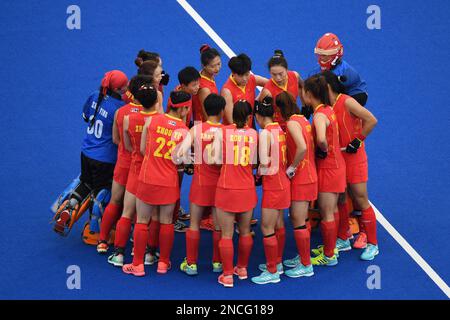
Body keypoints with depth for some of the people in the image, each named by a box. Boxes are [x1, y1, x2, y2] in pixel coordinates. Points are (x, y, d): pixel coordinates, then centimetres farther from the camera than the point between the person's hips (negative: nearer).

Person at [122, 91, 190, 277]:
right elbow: (179, 160, -5)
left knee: (142, 222, 10)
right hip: (169, 183, 0)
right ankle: (163, 263, 25)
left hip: (148, 179, 0)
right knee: (166, 222, 14)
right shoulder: (184, 130, -8)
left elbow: (142, 149, 1)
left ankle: (138, 265, 17)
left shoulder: (152, 120, -7)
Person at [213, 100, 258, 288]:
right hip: (247, 189, 2)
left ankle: (227, 275, 9)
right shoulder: (254, 134, -1)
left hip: (226, 189, -2)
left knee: (226, 234, 5)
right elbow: (256, 161, 1)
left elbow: (216, 160, -10)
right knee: (245, 232, 18)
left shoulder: (222, 131, -7)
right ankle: (242, 268, 31)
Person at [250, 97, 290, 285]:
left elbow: (264, 161, -21)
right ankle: (275, 263, 30)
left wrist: (260, 169, -2)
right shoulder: (280, 130, 6)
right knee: (276, 226, 18)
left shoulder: (265, 133, -16)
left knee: (267, 228, -1)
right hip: (283, 183, 8)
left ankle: (272, 272, 5)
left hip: (273, 185, -8)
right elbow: (282, 157, 6)